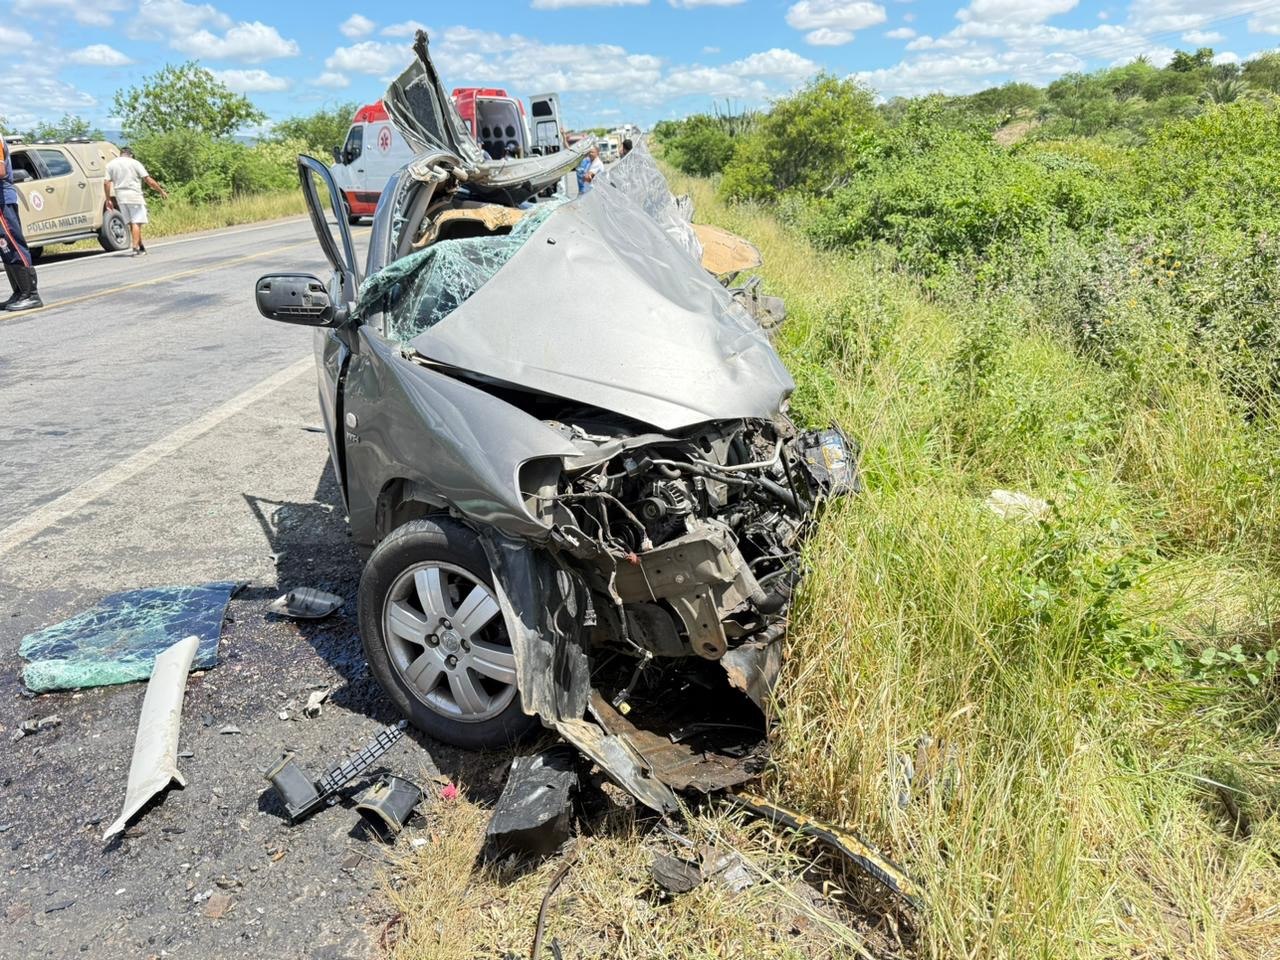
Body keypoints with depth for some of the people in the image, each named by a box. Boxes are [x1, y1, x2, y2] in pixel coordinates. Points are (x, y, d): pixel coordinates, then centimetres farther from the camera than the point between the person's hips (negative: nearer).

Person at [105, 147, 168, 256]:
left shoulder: (110, 165, 11)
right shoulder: (134, 163, 0)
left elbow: (106, 183, 4)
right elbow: (148, 180, -6)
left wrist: (108, 199, 9)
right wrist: (161, 191, 3)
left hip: (120, 197, 4)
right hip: (134, 195, -4)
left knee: (131, 222, 14)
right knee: (136, 222, -5)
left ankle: (141, 247, 17)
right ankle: (136, 248, -13)